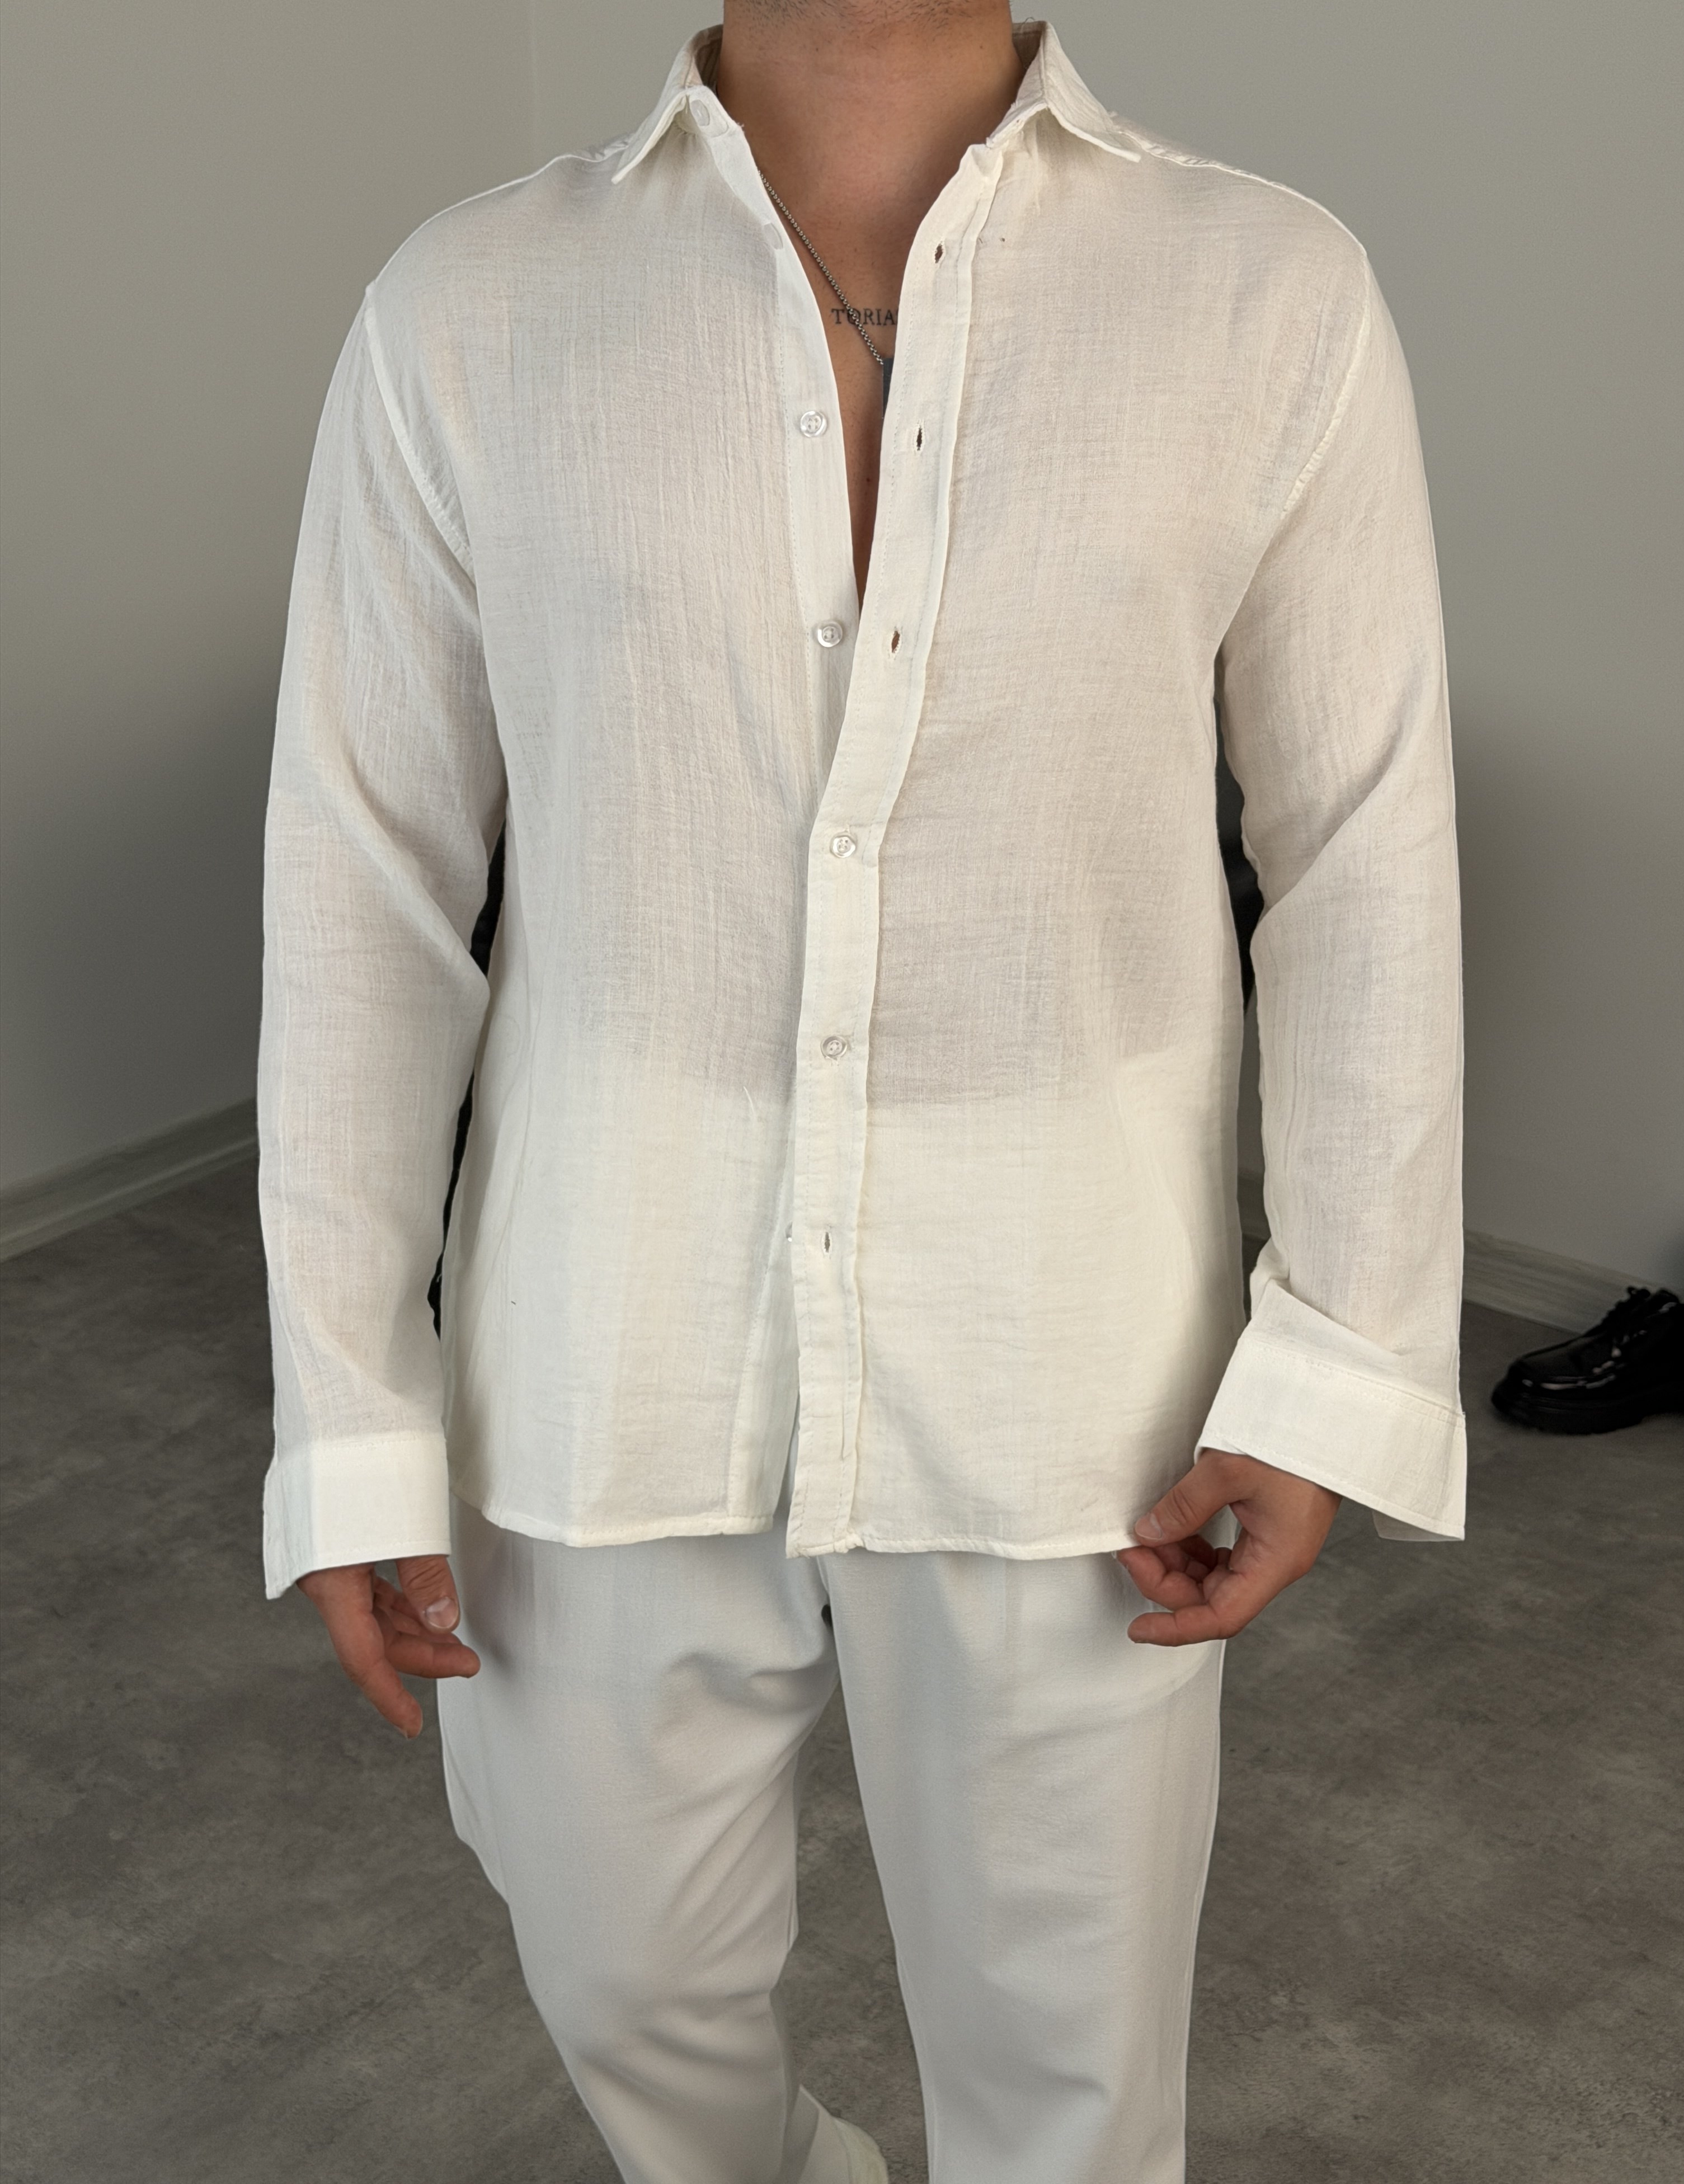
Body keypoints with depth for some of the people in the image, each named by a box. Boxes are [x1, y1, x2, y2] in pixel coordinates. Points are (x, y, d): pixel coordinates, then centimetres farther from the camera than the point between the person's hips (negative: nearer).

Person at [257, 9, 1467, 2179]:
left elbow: (1365, 866, -3)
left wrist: (1337, 1386, -9)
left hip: (1058, 1370, -1)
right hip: (615, 1359, 1)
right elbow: (362, 883, -3)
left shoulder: (1273, 296, -7)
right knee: (629, 1971, 21)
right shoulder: (468, 313, -6)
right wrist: (349, 1416, -2)